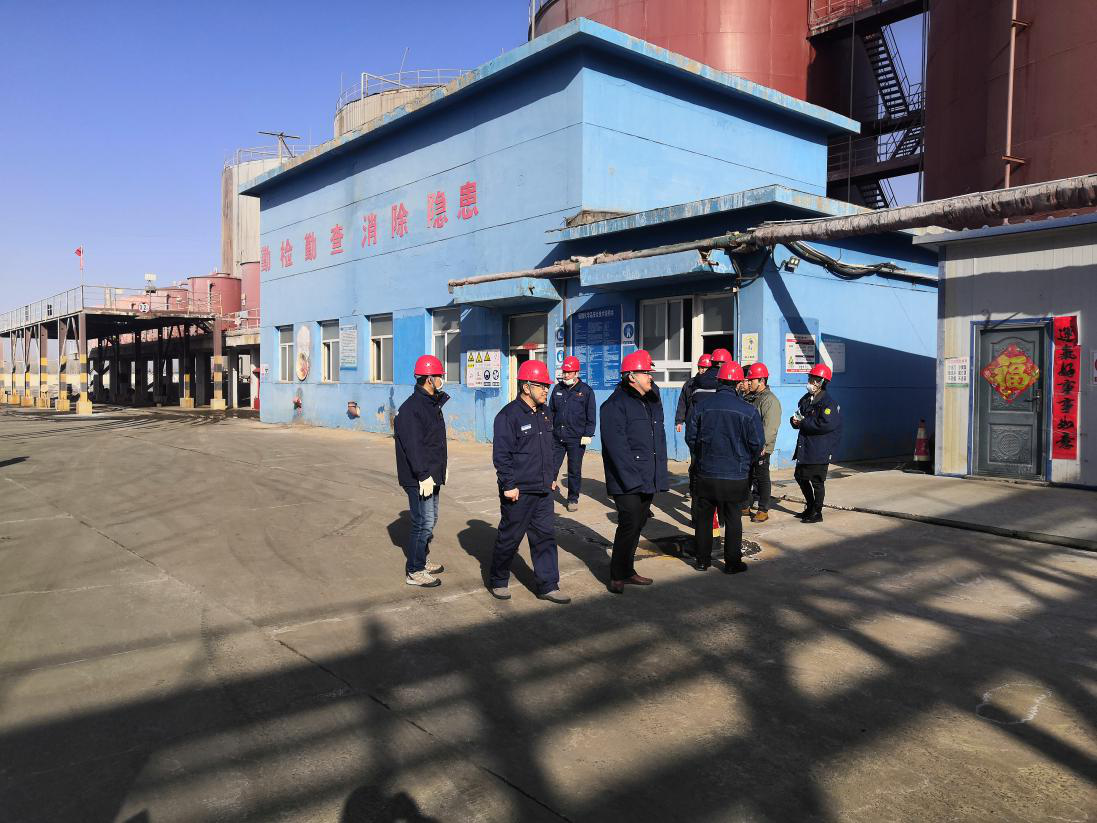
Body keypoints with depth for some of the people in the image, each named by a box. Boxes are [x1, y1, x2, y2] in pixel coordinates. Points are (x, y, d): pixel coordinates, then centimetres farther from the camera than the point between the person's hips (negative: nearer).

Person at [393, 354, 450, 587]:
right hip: (418, 479, -10)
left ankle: (422, 560, 33)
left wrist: (439, 469, 18)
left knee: (430, 520, 19)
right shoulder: (411, 408, -18)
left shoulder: (433, 404, 14)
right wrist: (423, 476, -24)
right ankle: (414, 572, 4)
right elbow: (413, 446, -23)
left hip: (432, 475, 10)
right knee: (424, 523, -6)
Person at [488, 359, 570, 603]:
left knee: (545, 536, 8)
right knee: (509, 537, 6)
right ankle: (498, 581, 25)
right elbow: (501, 454, -15)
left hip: (543, 491, 7)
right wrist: (509, 485, -16)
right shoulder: (509, 415, -14)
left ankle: (548, 586, 15)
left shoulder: (543, 413, 12)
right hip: (518, 491, -7)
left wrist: (552, 477, 19)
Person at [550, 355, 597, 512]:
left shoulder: (586, 391, -1)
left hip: (576, 439, -3)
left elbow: (591, 416, -1)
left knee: (574, 471, 7)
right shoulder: (558, 389, 9)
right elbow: (551, 411, 16)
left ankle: (573, 499, 19)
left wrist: (587, 435, -7)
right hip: (557, 437, 3)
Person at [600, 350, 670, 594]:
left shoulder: (652, 401, 13)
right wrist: (633, 479, -22)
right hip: (625, 482, -8)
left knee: (638, 524, 15)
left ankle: (627, 570, 28)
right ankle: (616, 576, 8)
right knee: (629, 525, -6)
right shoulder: (616, 405, -13)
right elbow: (617, 446, -19)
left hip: (647, 480, 8)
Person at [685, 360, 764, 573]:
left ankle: (702, 560, 23)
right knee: (732, 520, 10)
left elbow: (690, 437, 2)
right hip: (735, 476, -2)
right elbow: (757, 443, -6)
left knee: (703, 517, 15)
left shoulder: (701, 407, -3)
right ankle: (732, 562, 17)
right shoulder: (748, 410, -11)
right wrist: (747, 462, 14)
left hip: (705, 474, 2)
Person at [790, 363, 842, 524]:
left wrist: (803, 422, -20)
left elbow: (826, 424, -27)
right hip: (804, 447, 9)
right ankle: (810, 508, 34)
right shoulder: (805, 399, 12)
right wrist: (795, 420, -4)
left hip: (820, 450, -9)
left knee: (817, 481, 1)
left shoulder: (829, 403, -14)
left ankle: (817, 513, 14)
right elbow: (799, 418, 21)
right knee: (800, 477, 17)